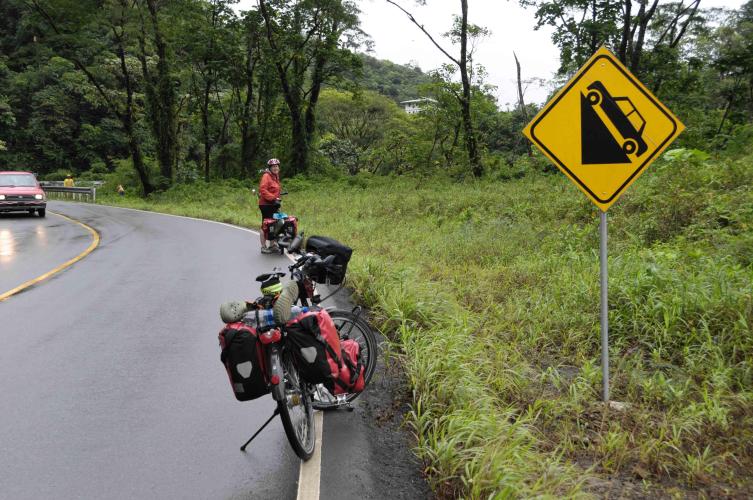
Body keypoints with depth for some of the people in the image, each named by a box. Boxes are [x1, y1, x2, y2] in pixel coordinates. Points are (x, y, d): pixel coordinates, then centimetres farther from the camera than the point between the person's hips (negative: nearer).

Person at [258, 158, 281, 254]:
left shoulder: (275, 176, 16)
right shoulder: (266, 176, -12)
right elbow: (263, 190, -22)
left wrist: (277, 199, 13)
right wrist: (273, 198, -23)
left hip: (273, 204, 9)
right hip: (266, 205, -9)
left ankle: (272, 245, 23)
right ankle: (264, 247, 4)